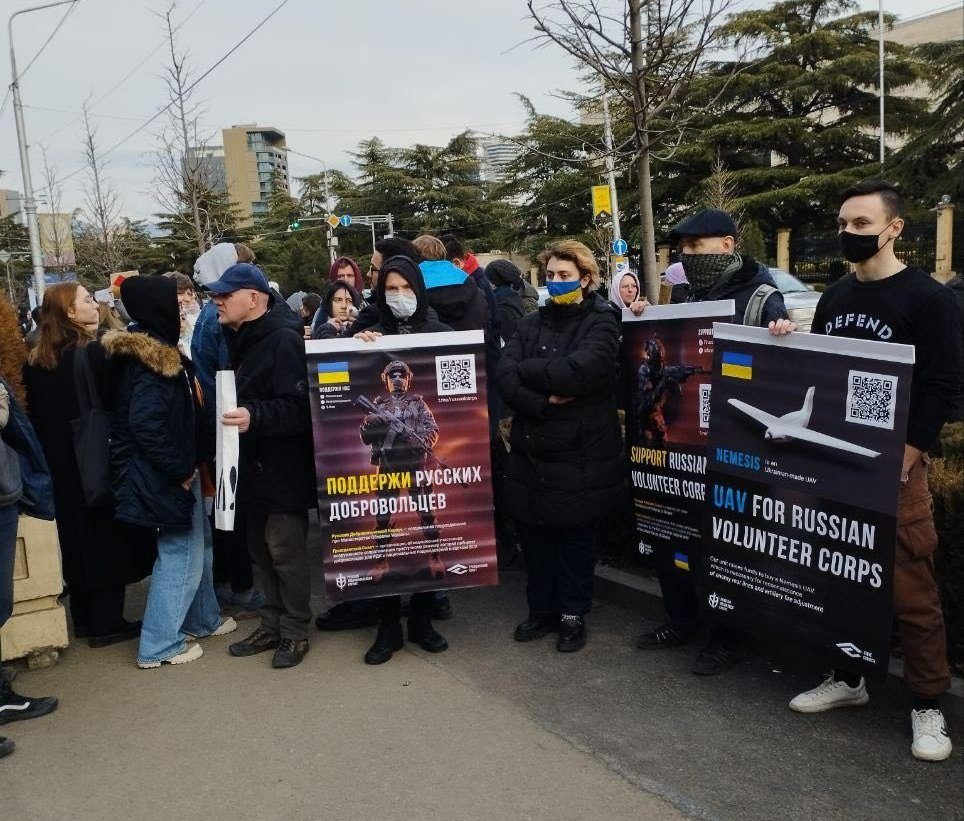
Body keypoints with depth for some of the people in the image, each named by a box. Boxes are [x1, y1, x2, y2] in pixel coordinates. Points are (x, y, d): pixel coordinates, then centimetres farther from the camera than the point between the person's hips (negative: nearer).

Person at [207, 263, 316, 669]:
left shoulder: (283, 340, -18)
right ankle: (272, 625, 29)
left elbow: (298, 407, -26)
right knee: (261, 550, 16)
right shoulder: (238, 338, 10)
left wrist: (255, 417, -38)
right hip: (252, 467, 9)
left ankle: (295, 632, 16)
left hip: (283, 470, -9)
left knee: (286, 551, 1)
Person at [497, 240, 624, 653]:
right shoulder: (530, 323, 9)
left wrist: (526, 368, -9)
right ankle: (542, 610, 30)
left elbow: (578, 371, -23)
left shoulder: (601, 323, -4)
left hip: (580, 454, -4)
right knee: (534, 535, 11)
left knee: (576, 538, 9)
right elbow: (504, 378, -4)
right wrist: (544, 403, -20)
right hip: (530, 452, 4)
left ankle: (573, 615, 26)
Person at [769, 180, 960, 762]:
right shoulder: (834, 297, 12)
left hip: (895, 464, -5)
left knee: (911, 589, 0)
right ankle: (848, 677, 29)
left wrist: (900, 461, -16)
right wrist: (791, 344, -1)